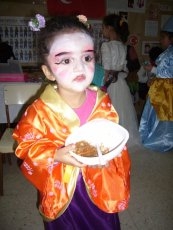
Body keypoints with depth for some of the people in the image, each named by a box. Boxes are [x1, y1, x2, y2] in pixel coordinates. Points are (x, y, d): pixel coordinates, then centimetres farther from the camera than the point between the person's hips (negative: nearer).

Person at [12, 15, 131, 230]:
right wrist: (56, 155, -27)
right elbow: (27, 147, -12)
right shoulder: (40, 111, -20)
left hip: (100, 186, 2)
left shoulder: (102, 102, -11)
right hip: (63, 190, -1)